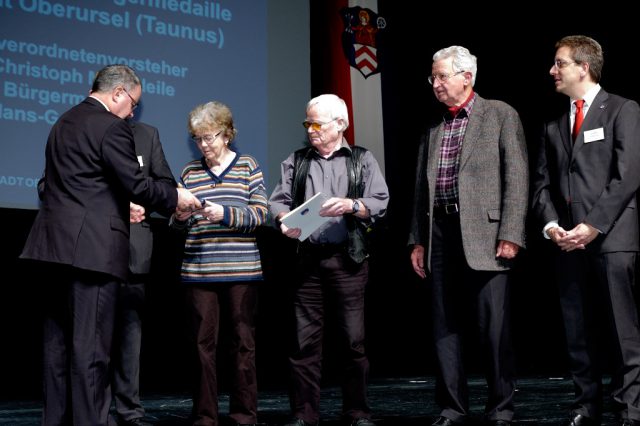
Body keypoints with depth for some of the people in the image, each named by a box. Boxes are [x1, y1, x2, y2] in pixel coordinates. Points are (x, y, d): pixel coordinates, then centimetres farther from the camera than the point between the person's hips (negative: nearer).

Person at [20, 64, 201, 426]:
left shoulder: (65, 122, 18)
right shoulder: (111, 127, -10)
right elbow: (137, 184, -14)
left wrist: (118, 207, 26)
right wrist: (176, 198, 1)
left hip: (57, 244, 9)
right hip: (92, 247, -9)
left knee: (59, 340, 12)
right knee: (91, 344, -5)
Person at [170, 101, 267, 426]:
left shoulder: (248, 166, 6)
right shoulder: (190, 171, 12)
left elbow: (259, 214, -2)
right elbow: (178, 225, 14)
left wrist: (225, 213, -16)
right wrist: (180, 216, -8)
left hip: (241, 269, -2)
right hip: (198, 270, 2)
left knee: (243, 341, 4)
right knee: (203, 342, 3)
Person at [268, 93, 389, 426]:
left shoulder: (362, 160, 10)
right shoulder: (296, 161, 16)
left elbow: (380, 203, 1)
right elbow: (277, 200, 7)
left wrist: (352, 205, -16)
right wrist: (284, 219, -14)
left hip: (348, 260, -2)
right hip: (307, 259, 2)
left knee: (353, 338, 0)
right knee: (305, 338, 1)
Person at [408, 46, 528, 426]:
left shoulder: (501, 115, 2)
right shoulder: (433, 126, 17)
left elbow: (516, 178, -5)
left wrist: (510, 235, -12)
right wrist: (418, 239, 12)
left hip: (484, 231, -5)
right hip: (441, 234, 5)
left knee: (493, 326, -3)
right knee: (445, 326, 6)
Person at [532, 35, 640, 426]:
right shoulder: (554, 125, 18)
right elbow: (542, 182, 15)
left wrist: (593, 225, -12)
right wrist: (551, 224, -2)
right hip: (567, 242, 5)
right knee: (578, 332, 7)